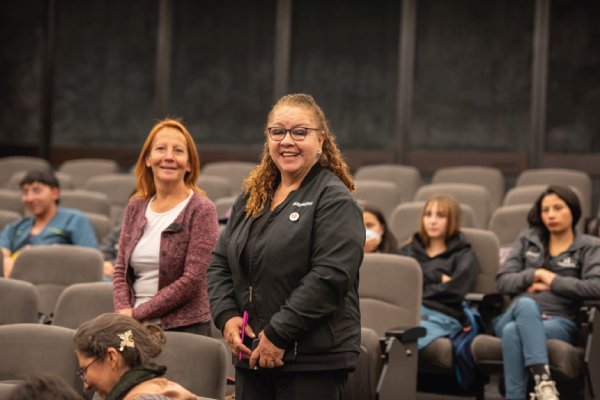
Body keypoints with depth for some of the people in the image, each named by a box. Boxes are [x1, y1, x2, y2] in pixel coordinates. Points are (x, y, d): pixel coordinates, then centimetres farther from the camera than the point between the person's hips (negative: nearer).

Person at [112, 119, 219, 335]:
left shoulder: (201, 210, -4)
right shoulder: (135, 207, 11)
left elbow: (192, 280, -10)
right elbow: (120, 271, 12)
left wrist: (137, 314, -10)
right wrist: (123, 312, -6)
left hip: (184, 328, -3)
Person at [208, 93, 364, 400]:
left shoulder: (334, 200, -8)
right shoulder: (251, 197, 15)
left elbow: (330, 276, -18)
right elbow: (220, 262, 16)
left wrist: (278, 334, -18)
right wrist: (227, 316, -1)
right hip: (251, 355, 7)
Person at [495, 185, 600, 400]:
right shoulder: (527, 239, 22)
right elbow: (503, 281, 14)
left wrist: (553, 281, -4)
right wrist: (535, 275, -2)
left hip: (558, 322, -2)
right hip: (516, 314, 2)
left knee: (513, 333, -36)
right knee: (526, 304, -37)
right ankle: (543, 380, -51)